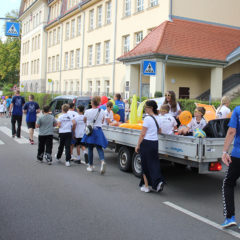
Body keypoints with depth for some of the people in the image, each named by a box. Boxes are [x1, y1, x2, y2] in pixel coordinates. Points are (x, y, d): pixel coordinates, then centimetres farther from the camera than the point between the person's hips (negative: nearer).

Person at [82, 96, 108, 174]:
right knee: (99, 148, 6)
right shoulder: (102, 111, -2)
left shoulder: (87, 112, -9)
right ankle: (102, 161, -21)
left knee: (90, 149, 10)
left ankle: (91, 166, 17)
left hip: (90, 132, -2)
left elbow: (84, 121, 8)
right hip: (98, 131, 2)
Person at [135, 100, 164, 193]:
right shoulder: (157, 118, 8)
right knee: (154, 163, 12)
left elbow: (143, 134, -12)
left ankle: (146, 186, 11)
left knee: (145, 165, 5)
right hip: (155, 142, 6)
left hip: (146, 143, -6)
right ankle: (158, 181, -5)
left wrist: (138, 145, -6)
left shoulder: (147, 118, -13)